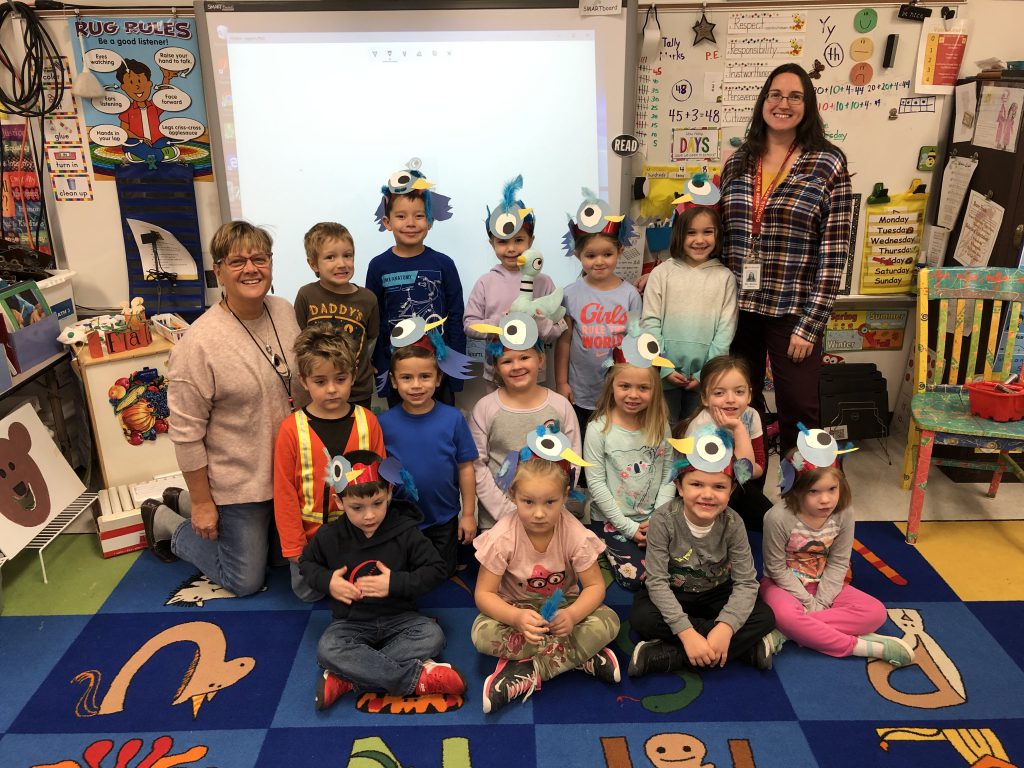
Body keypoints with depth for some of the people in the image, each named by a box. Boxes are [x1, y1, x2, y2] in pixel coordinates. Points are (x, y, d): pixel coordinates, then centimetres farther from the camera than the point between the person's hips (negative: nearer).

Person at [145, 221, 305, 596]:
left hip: (290, 472, 6)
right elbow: (186, 432, -18)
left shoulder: (285, 312, -4)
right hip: (238, 485, -6)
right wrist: (201, 503, -12)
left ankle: (180, 503, 40)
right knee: (246, 582, 10)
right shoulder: (198, 344, -23)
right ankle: (168, 524, 31)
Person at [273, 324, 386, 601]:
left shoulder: (367, 422, -8)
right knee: (307, 593, 12)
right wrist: (293, 545, -7)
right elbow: (284, 492, -8)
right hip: (310, 535, -1)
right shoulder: (291, 429, -13)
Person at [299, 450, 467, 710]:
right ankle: (417, 677, -31)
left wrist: (396, 583, -20)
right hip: (351, 622, 0)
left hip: (398, 618, 0)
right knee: (327, 650, -31)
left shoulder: (405, 531, -11)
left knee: (433, 635, -28)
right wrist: (326, 581, -11)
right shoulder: (330, 536, -6)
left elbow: (436, 569, -8)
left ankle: (346, 679, -28)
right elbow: (306, 563, 10)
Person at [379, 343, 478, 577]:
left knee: (444, 575, 20)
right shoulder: (385, 423, -13)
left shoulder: (453, 418, -13)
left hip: (445, 520, 0)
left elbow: (465, 467, -6)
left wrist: (468, 514, -4)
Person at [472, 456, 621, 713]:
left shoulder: (576, 534, -20)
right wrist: (517, 617, -39)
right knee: (483, 633, -33)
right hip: (515, 609, -1)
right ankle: (582, 656, -26)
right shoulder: (503, 537, -22)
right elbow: (484, 593, -18)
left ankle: (528, 671, -25)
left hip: (561, 607, 1)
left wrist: (571, 615, -35)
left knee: (608, 622, -28)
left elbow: (594, 586, -13)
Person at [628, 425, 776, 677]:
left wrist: (725, 627, -37)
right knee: (642, 618, -32)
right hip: (672, 595, -2)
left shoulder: (732, 524, -18)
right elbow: (657, 580, -25)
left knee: (765, 618, -20)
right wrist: (687, 632, -35)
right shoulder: (663, 520, -25)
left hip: (716, 595, 2)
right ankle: (745, 647, -25)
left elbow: (746, 582, -19)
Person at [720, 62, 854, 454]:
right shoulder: (738, 162, 7)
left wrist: (810, 324, -12)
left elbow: (833, 253, -8)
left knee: (798, 411, 3)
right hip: (738, 306, 4)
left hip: (792, 311, -3)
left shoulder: (828, 165, -5)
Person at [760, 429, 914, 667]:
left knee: (875, 612, -15)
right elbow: (777, 568, -16)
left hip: (823, 585, 5)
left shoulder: (844, 514, -13)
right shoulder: (778, 517, -26)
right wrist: (808, 602, -16)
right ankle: (864, 647, -26)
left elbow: (838, 564, -5)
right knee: (785, 615, -38)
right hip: (783, 584, -5)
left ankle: (787, 634, -25)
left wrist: (821, 602, -14)